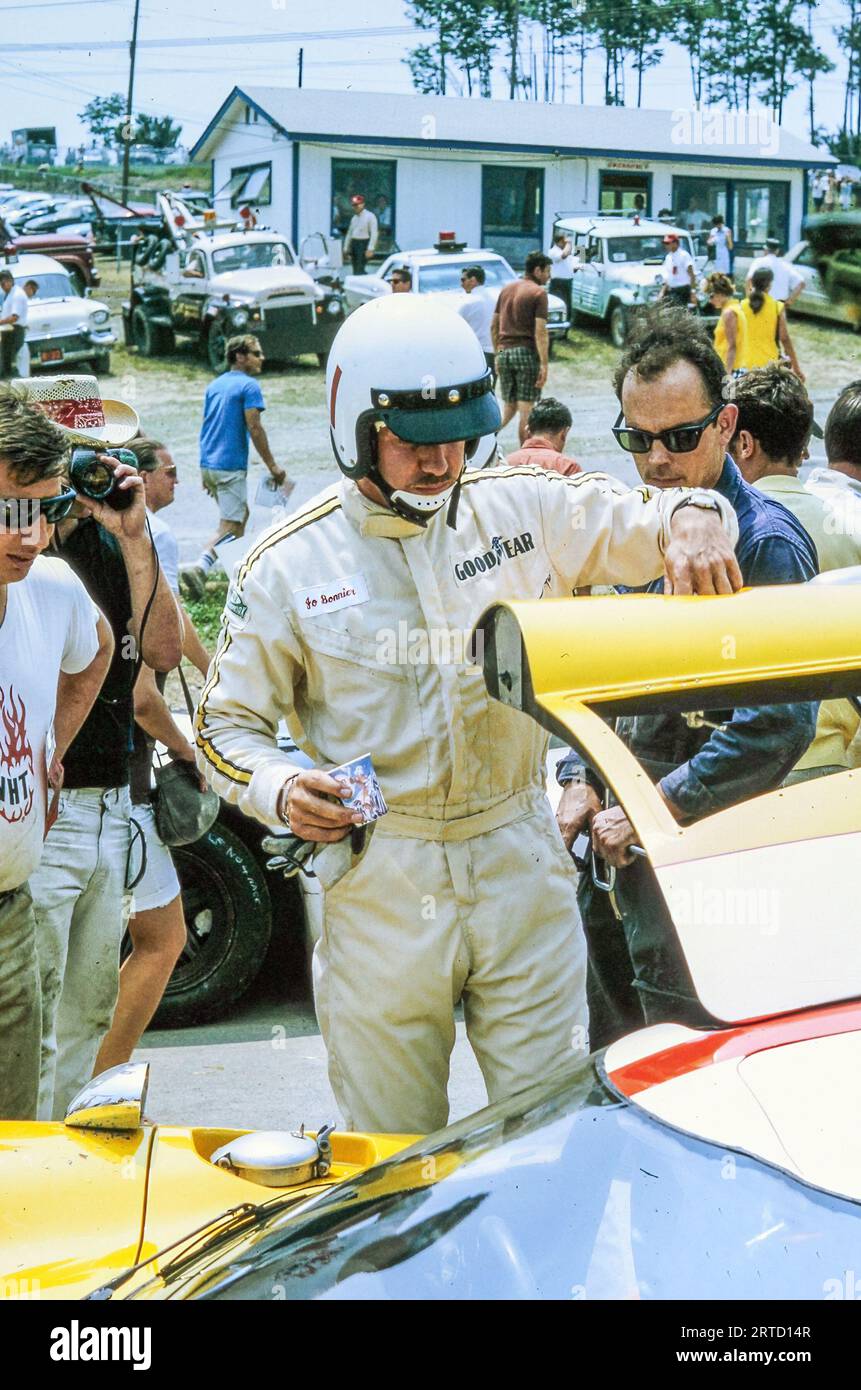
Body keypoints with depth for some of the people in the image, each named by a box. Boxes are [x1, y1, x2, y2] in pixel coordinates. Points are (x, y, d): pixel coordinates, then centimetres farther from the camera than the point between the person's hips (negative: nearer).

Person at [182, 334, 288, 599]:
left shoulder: (214, 385, 15)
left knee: (240, 514, 23)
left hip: (208, 465, 9)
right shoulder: (249, 386, -10)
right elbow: (254, 429, -15)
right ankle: (199, 568, -25)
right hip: (231, 466, -8)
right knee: (230, 526, -7)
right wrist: (272, 466, -9)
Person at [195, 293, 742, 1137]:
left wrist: (691, 522, -20)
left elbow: (643, 523, 4)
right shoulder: (289, 564, -2)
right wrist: (278, 790, -15)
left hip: (522, 864, 1)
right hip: (379, 878, -1)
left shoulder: (525, 510, 0)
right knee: (392, 1151, 12)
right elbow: (226, 723, 6)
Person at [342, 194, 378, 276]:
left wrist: (370, 249, -19)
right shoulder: (354, 218, 18)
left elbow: (374, 233, -12)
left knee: (359, 269, -15)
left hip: (363, 244, -8)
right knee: (355, 269, 7)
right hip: (354, 244, 8)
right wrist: (346, 248, 17)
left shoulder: (370, 216, -5)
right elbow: (349, 233, 22)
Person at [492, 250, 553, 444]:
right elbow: (540, 331, -15)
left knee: (508, 407, 14)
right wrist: (544, 364, -15)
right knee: (526, 408, 0)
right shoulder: (539, 293, -8)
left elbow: (494, 325, 16)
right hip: (526, 353, -6)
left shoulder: (506, 289, 13)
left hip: (505, 352, 6)